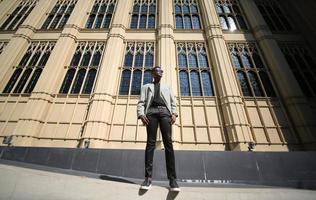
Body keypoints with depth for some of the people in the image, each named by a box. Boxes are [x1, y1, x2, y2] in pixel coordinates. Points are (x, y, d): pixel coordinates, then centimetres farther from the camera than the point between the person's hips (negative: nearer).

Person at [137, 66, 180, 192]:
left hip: (164, 111, 1)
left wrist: (174, 113, -1)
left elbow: (173, 102, 19)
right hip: (151, 111, 0)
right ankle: (148, 177, -7)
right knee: (150, 142, -9)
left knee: (168, 142, -12)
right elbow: (141, 102, 12)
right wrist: (141, 114, -8)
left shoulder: (167, 88, 32)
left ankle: (172, 179, -12)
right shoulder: (146, 87, 27)